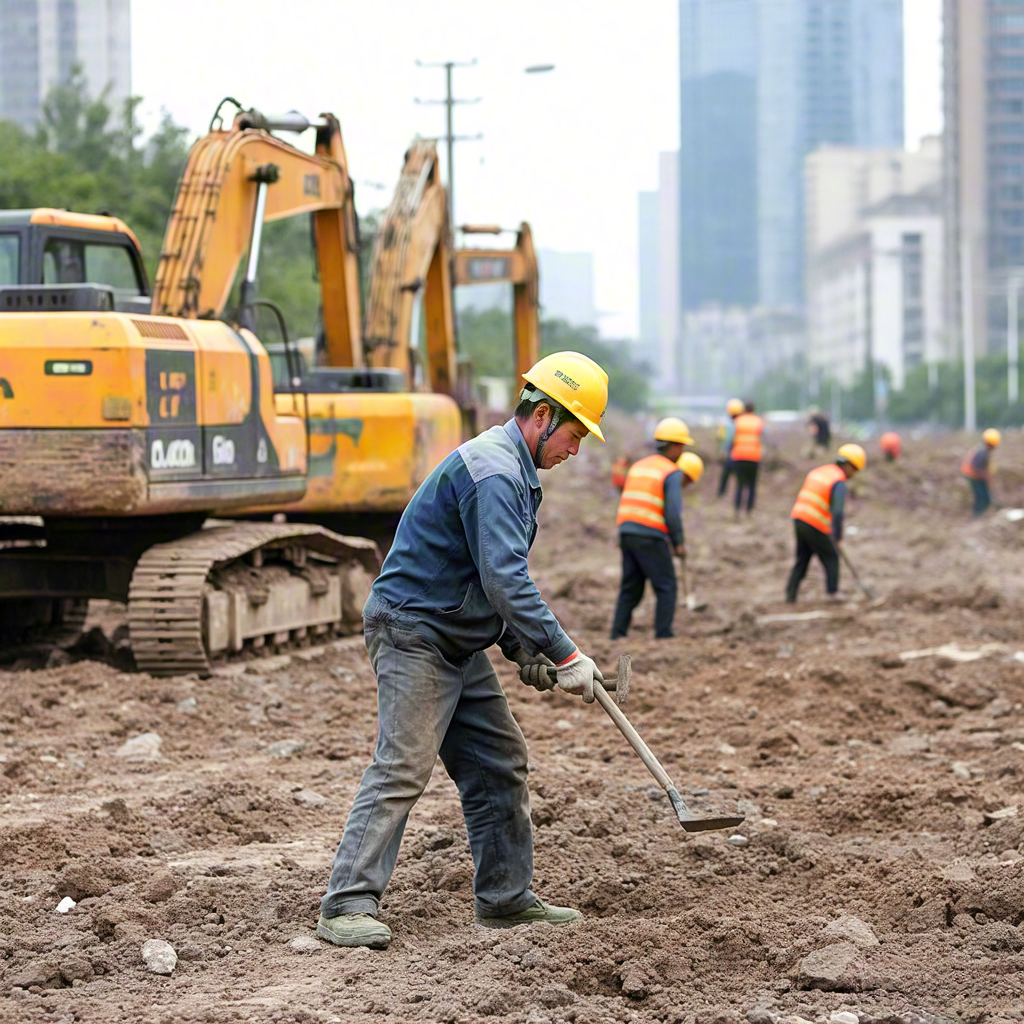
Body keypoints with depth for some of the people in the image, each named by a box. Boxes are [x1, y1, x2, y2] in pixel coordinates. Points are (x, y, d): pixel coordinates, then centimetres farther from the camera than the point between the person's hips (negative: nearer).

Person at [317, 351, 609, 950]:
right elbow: (506, 581, -28)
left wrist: (524, 650, 11)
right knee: (403, 769, -16)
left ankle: (505, 897, 18)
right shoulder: (493, 471, -19)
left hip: (460, 644, 11)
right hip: (414, 633, -11)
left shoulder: (515, 472, 16)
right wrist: (564, 657, -26)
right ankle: (348, 906, -17)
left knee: (500, 763, 10)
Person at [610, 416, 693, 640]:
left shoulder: (638, 466, 17)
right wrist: (678, 542, -5)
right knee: (666, 587, 3)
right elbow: (673, 511, -15)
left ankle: (617, 634, 11)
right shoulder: (672, 472, -5)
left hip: (626, 531, 7)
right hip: (651, 537, -7)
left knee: (630, 588, 14)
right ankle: (663, 636, -1)